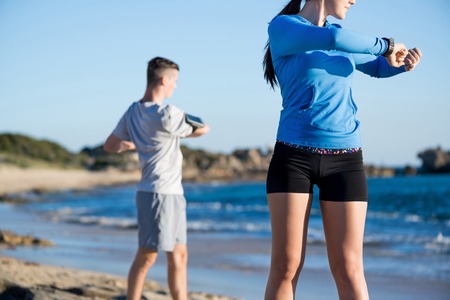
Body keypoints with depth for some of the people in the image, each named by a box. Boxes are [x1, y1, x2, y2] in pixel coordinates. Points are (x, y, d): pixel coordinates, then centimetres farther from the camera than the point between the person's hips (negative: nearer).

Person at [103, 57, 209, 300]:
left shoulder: (133, 112, 8)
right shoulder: (167, 115, -17)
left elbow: (110, 146, 13)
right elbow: (203, 129, -5)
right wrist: (183, 129, 15)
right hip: (159, 193, -9)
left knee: (179, 255, 11)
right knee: (146, 257, -5)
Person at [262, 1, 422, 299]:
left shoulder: (342, 40, 16)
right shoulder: (281, 27, -3)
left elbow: (380, 67, 32)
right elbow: (332, 39, -21)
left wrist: (403, 62, 9)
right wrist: (385, 45, -7)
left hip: (344, 161, 4)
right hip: (293, 157, -4)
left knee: (348, 269, -3)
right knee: (286, 265, -7)